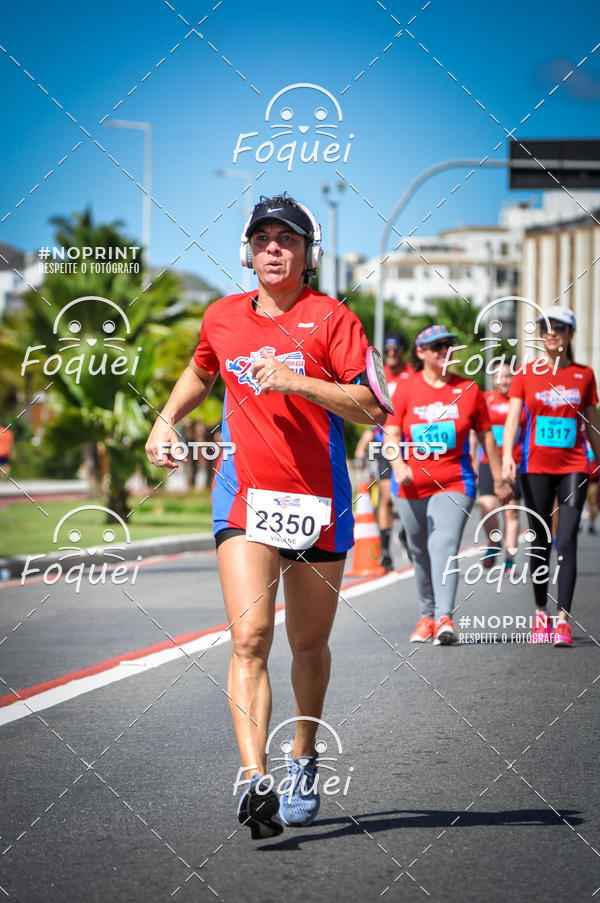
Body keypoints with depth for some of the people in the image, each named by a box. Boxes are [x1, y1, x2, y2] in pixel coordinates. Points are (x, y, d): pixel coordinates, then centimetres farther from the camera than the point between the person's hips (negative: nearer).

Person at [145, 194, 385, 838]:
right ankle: (255, 785, -26)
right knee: (249, 638, -17)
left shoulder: (330, 318, -2)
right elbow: (200, 372, 32)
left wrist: (299, 381, -22)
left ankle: (303, 763, 36)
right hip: (245, 497, 1)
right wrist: (167, 417, 16)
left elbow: (373, 409, -11)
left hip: (317, 500, -1)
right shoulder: (222, 318, 9)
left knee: (309, 645, 12)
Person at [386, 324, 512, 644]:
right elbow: (392, 433, -1)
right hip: (412, 485, 2)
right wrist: (398, 465, -20)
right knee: (420, 552, 11)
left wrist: (499, 479, 12)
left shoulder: (468, 390, 4)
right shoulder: (406, 389, 3)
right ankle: (427, 614, 27)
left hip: (454, 482, -2)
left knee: (444, 545, -19)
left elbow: (486, 436, 11)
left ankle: (444, 618, -26)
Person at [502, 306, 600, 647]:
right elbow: (513, 417, -4)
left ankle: (563, 620, -14)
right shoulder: (526, 373, 4)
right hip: (536, 467, 0)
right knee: (541, 543, 6)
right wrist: (507, 455, -18)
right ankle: (541, 614, 20)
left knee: (567, 541, -11)